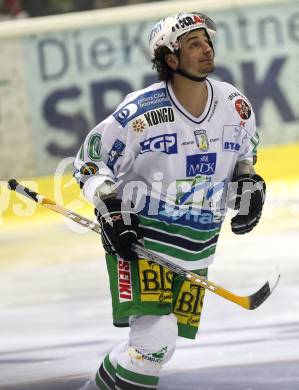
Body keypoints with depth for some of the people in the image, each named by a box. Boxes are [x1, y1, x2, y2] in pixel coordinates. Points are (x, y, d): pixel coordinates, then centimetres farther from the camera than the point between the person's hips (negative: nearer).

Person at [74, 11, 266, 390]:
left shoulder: (236, 106, -2)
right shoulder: (140, 111, -17)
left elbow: (245, 151, 20)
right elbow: (90, 160, -5)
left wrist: (249, 186, 2)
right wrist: (111, 210, -15)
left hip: (197, 244, 5)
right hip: (139, 234, -5)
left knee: (163, 340, 7)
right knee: (155, 337, -20)